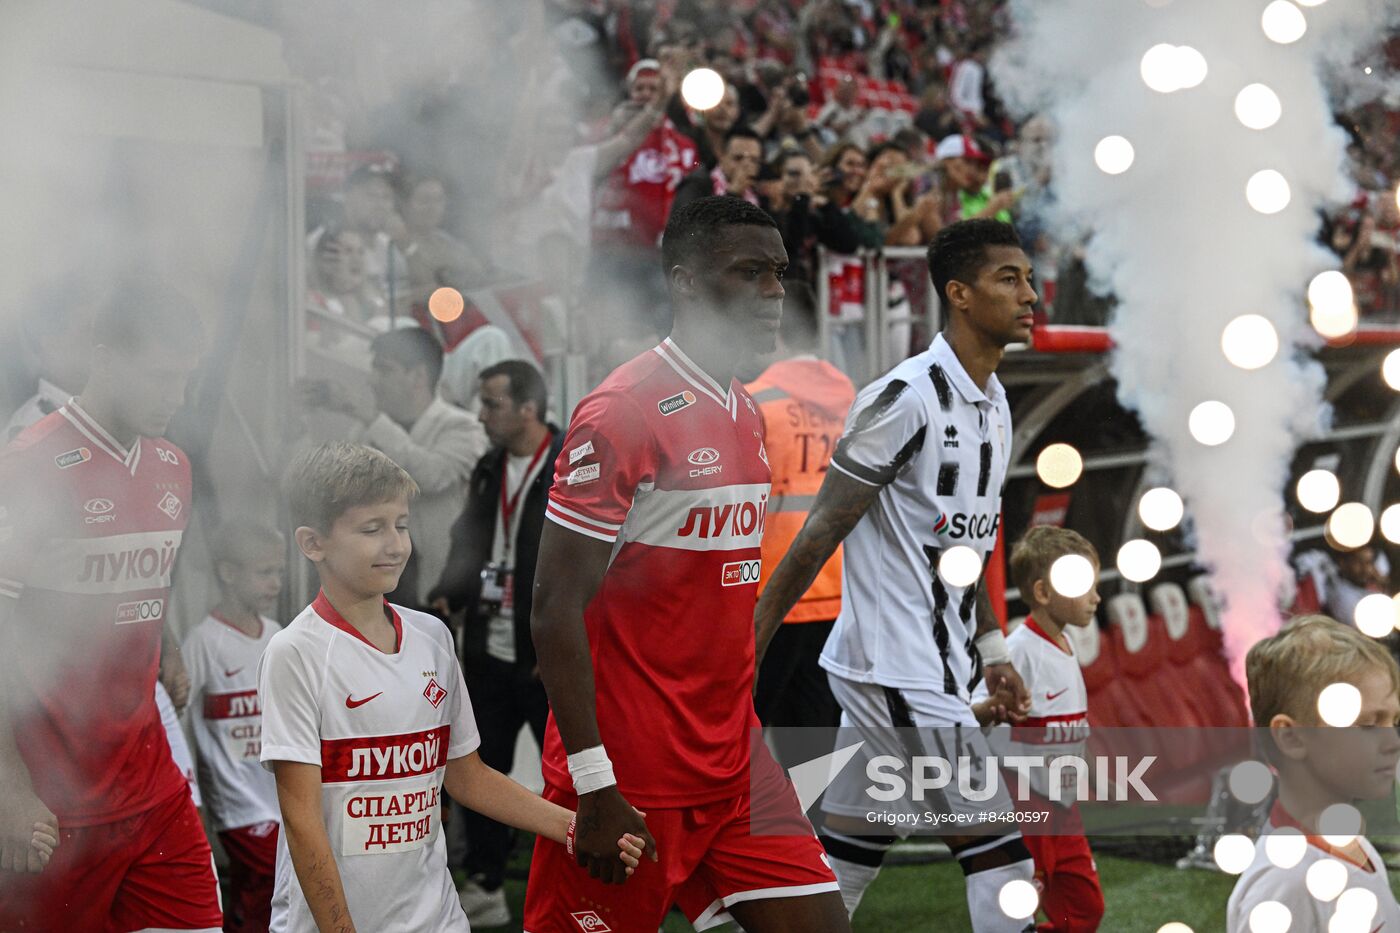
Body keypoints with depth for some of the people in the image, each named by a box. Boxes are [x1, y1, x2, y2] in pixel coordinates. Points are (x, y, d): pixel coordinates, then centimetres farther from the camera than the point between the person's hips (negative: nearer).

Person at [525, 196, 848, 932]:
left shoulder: (746, 414, 13)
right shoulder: (622, 412, -14)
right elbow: (556, 609, -16)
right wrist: (596, 788, -20)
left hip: (731, 765, 8)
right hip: (630, 782, -8)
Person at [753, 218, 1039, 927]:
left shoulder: (993, 403, 13)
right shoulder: (907, 396, -16)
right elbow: (822, 530, -13)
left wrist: (991, 649, 23)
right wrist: (748, 646, -11)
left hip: (939, 663, 9)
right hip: (896, 670, -9)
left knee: (851, 852, 12)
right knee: (997, 849, -9)